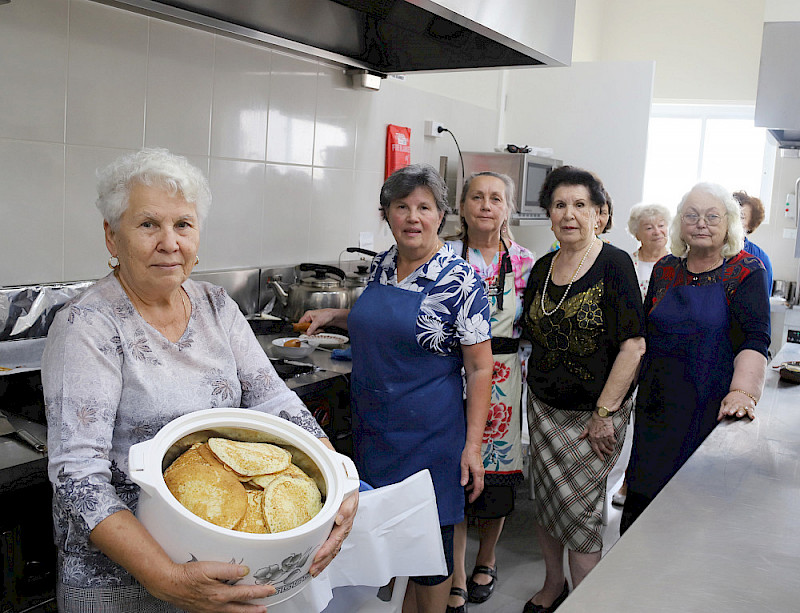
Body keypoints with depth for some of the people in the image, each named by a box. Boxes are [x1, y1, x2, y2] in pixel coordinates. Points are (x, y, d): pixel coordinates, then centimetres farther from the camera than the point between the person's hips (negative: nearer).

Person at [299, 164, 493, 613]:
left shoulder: (461, 280, -13)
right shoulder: (381, 266, 5)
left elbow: (480, 368, -13)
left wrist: (473, 444, -16)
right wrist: (334, 316, 13)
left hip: (430, 434, -6)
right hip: (372, 425, 6)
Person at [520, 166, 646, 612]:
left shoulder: (614, 265, -13)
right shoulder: (542, 269, 5)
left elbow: (633, 345, -17)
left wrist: (604, 413, -18)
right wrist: (538, 389, 8)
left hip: (595, 413, -5)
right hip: (544, 407, 6)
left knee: (580, 508, 0)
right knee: (546, 502, 14)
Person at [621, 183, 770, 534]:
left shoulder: (746, 272, -4)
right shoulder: (664, 270, 9)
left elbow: (755, 340, -14)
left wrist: (742, 392, -28)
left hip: (713, 411, -3)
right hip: (658, 406, 4)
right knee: (643, 498, 5)